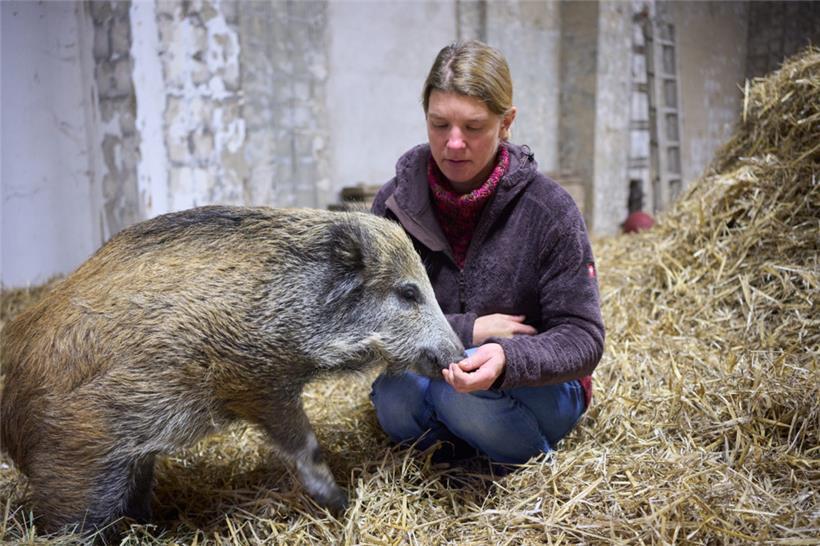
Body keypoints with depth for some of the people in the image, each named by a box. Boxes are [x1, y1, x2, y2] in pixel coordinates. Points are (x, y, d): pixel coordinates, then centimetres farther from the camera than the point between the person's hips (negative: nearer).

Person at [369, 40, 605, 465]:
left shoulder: (548, 210, -15)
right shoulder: (395, 202, -8)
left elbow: (582, 338, -15)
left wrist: (506, 359, -36)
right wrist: (465, 331, -21)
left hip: (533, 388, -1)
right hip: (424, 374, 2)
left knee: (463, 390, -34)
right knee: (395, 403, -32)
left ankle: (533, 462, -2)